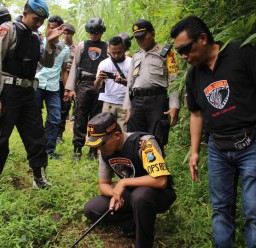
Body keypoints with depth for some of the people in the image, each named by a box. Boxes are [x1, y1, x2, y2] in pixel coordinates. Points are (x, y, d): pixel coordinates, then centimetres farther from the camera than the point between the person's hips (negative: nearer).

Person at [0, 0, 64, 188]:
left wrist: (51, 44, -4)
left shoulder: (36, 38, 13)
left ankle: (39, 177, 20)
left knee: (36, 135, 9)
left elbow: (48, 64, 14)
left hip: (28, 92, 7)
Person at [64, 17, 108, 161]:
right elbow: (75, 66, 8)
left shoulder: (107, 48, 8)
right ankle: (78, 148, 8)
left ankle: (93, 150, 13)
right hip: (83, 85, 1)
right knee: (80, 118, 1)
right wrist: (70, 87, 1)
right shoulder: (82, 46, 10)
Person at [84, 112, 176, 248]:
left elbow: (161, 180, -36)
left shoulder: (144, 143, -28)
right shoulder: (105, 151, -6)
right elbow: (103, 184, 4)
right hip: (131, 195, 7)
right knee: (90, 209, -5)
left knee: (140, 195, -40)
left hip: (160, 194, -6)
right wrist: (115, 194, -19)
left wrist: (124, 182, -28)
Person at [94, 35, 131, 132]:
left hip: (125, 103, -2)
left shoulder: (131, 63, 1)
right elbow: (97, 86, 3)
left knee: (123, 132, -7)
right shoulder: (104, 63, 7)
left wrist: (122, 81, -26)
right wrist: (99, 79, -21)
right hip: (108, 103, 2)